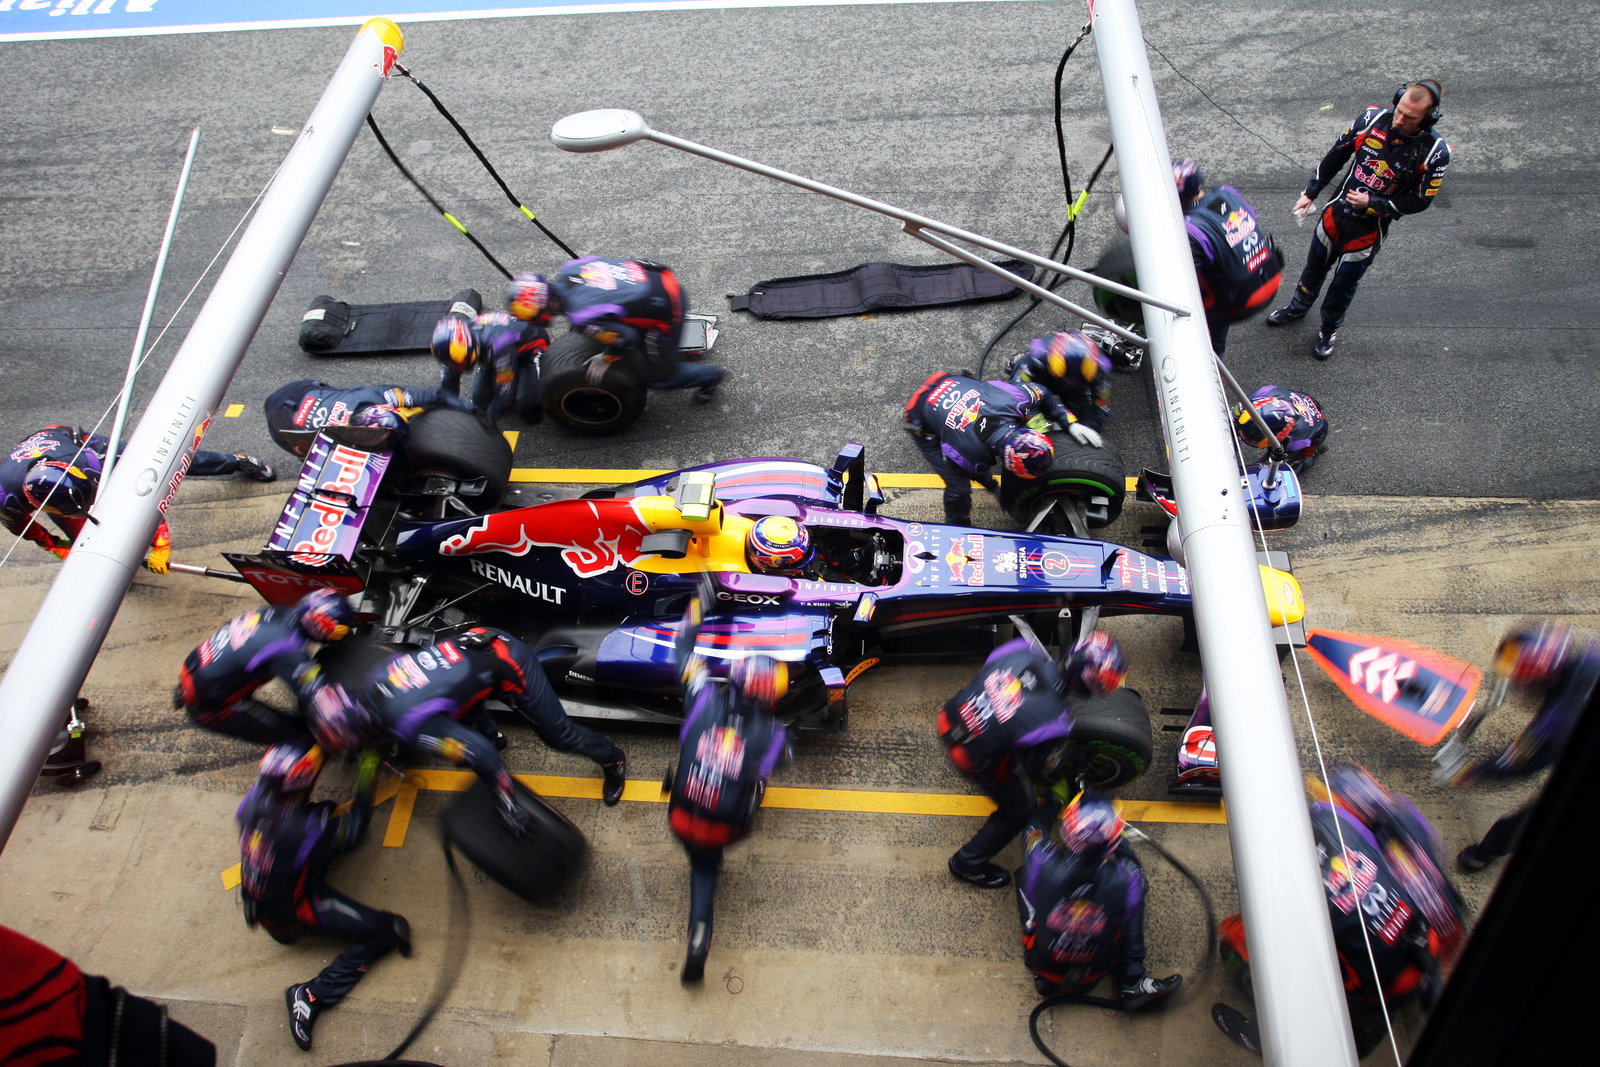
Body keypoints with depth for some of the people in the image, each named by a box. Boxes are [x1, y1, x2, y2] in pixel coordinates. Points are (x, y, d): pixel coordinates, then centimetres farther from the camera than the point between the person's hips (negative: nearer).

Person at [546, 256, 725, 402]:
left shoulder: (582, 319, -30)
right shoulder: (568, 268, -8)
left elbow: (626, 338, -25)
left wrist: (606, 358, -3)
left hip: (667, 314, -8)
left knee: (655, 375, 12)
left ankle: (709, 375, 29)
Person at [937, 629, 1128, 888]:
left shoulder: (1023, 650, -20)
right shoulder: (1058, 722, -28)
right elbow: (1032, 763, -11)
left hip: (949, 719, 6)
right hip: (974, 757, -5)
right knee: (1018, 810, 21)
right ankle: (968, 863, 38)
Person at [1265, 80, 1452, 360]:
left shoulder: (1434, 152, -21)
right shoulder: (1372, 119, -15)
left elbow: (1420, 201, -12)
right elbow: (1336, 155, 0)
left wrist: (1373, 204, -22)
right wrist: (1310, 193, 5)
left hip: (1370, 227, -3)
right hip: (1338, 209, 3)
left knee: (1345, 280, 12)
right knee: (1315, 264, 22)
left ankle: (1330, 328, 38)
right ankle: (1298, 307, 50)